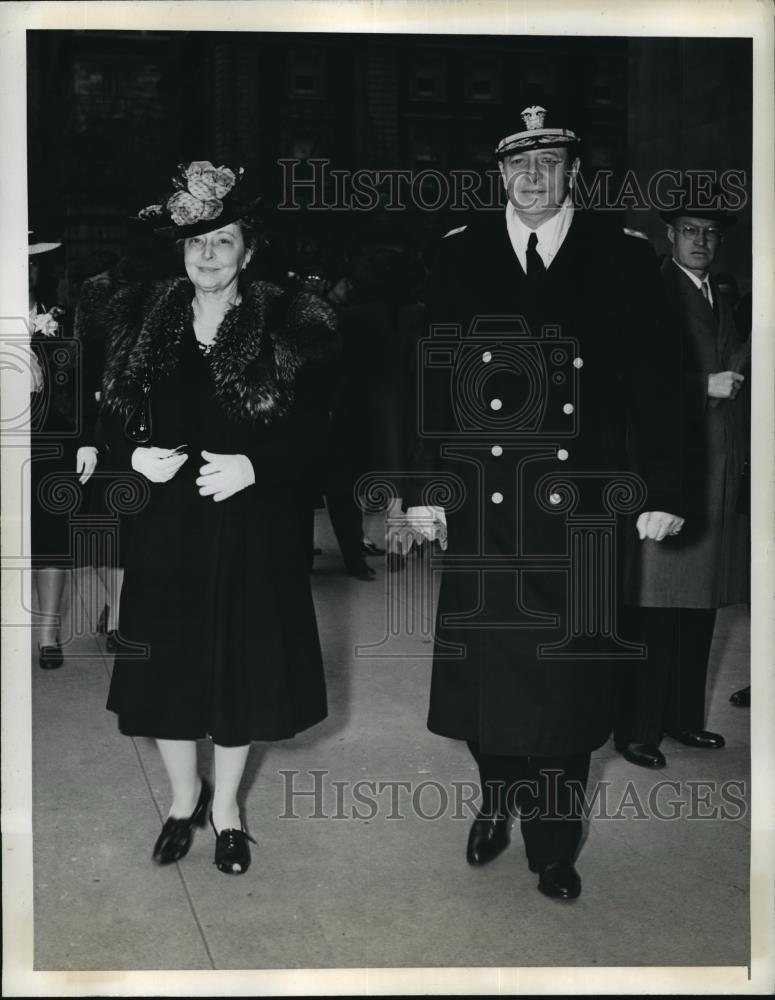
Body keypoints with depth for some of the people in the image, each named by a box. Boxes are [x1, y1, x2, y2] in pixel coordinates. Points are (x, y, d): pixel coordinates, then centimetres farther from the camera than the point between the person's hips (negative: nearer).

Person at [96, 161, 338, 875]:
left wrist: (253, 467, -23)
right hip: (164, 525, 2)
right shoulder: (141, 321, 2)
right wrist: (136, 457, -12)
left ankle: (226, 806, 32)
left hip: (253, 530, -2)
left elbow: (313, 437, -7)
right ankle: (185, 795, 36)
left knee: (240, 666, 9)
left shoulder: (287, 328, -6)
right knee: (166, 666, 10)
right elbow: (111, 419, 7)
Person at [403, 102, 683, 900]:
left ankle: (553, 842, 24)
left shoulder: (621, 258, 2)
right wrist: (423, 485, -4)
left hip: (578, 505, -1)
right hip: (481, 502, 1)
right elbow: (433, 378, 1)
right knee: (483, 670, 10)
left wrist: (660, 490, -4)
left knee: (566, 679, 7)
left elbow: (649, 384, 1)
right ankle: (498, 800, 36)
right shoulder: (460, 256, 4)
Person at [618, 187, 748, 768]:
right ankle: (638, 730, 3)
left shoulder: (724, 301, 20)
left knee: (701, 605, 12)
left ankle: (683, 716, 23)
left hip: (719, 475, 8)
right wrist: (704, 386, -16)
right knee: (656, 607, -5)